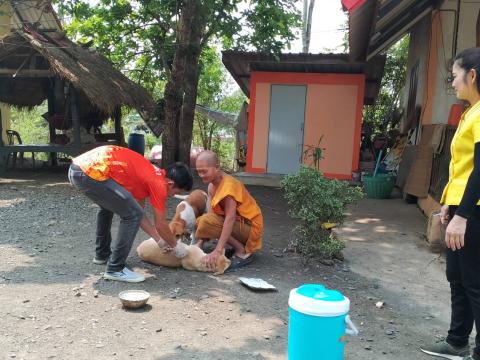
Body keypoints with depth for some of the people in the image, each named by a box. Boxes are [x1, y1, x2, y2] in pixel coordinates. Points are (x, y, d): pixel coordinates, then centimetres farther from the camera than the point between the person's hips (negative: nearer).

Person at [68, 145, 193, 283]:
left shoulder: (150, 173, 22)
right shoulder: (158, 183, -3)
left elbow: (139, 211, 29)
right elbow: (160, 225, 5)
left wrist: (159, 240, 32)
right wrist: (175, 245, 22)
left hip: (77, 168, 10)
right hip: (92, 172, -10)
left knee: (107, 205, 33)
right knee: (132, 214, -3)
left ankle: (102, 254, 44)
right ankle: (115, 269, 4)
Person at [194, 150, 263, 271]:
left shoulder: (228, 184, -24)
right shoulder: (212, 185, 3)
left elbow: (230, 219, -33)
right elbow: (211, 213, -2)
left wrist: (217, 251, -38)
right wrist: (200, 243, -12)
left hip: (249, 226, -9)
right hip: (238, 223, 9)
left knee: (206, 221, -25)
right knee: (199, 222, 4)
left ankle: (242, 252, -10)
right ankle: (239, 245, 7)